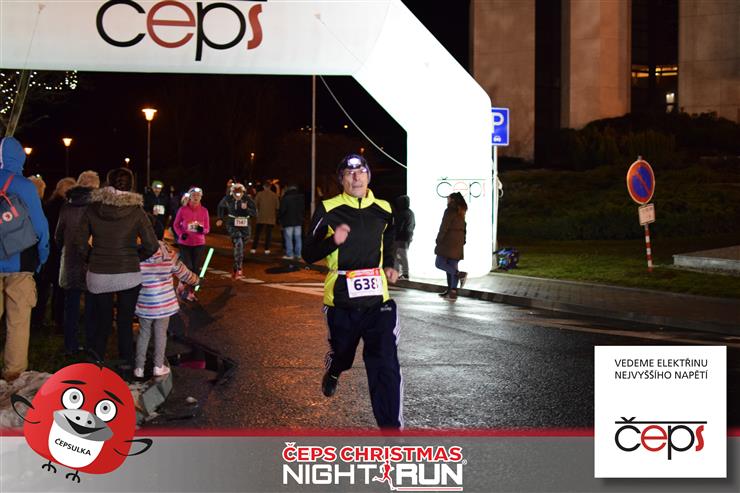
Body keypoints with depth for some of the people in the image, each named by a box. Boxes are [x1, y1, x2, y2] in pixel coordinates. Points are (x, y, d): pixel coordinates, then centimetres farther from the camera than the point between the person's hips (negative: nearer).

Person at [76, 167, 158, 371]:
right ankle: (126, 367, 15)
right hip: (128, 275, -1)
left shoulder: (93, 208, -3)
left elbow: (80, 241, -1)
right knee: (125, 323, 10)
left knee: (102, 322, 14)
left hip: (98, 275, 2)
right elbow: (151, 245, -9)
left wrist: (93, 258, 13)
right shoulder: (136, 211, -8)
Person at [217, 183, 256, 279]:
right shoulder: (228, 199, -7)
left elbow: (254, 213, -12)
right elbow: (220, 206, 15)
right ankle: (239, 269, -24)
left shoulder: (248, 199, -10)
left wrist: (246, 208, -28)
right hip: (232, 226, -2)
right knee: (239, 243, -25)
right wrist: (220, 218, 15)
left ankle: (235, 270, 27)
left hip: (244, 226, 2)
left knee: (240, 247, 10)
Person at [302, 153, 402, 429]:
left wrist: (389, 266, 8)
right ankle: (333, 371, 58)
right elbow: (308, 254, -4)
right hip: (341, 301, -1)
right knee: (342, 355, 19)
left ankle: (391, 428, -6)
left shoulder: (383, 210, 7)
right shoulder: (329, 210, -4)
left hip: (377, 301, 1)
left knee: (386, 366, -11)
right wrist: (333, 241, -22)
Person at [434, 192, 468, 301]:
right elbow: (463, 229, 18)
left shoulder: (450, 211, -8)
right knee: (451, 267, 7)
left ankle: (459, 274, -22)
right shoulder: (461, 213, 17)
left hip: (448, 242, -8)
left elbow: (444, 227, -13)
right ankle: (452, 292, 3)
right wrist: (462, 242, 17)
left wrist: (439, 240, -6)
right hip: (458, 243, 8)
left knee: (439, 263, -7)